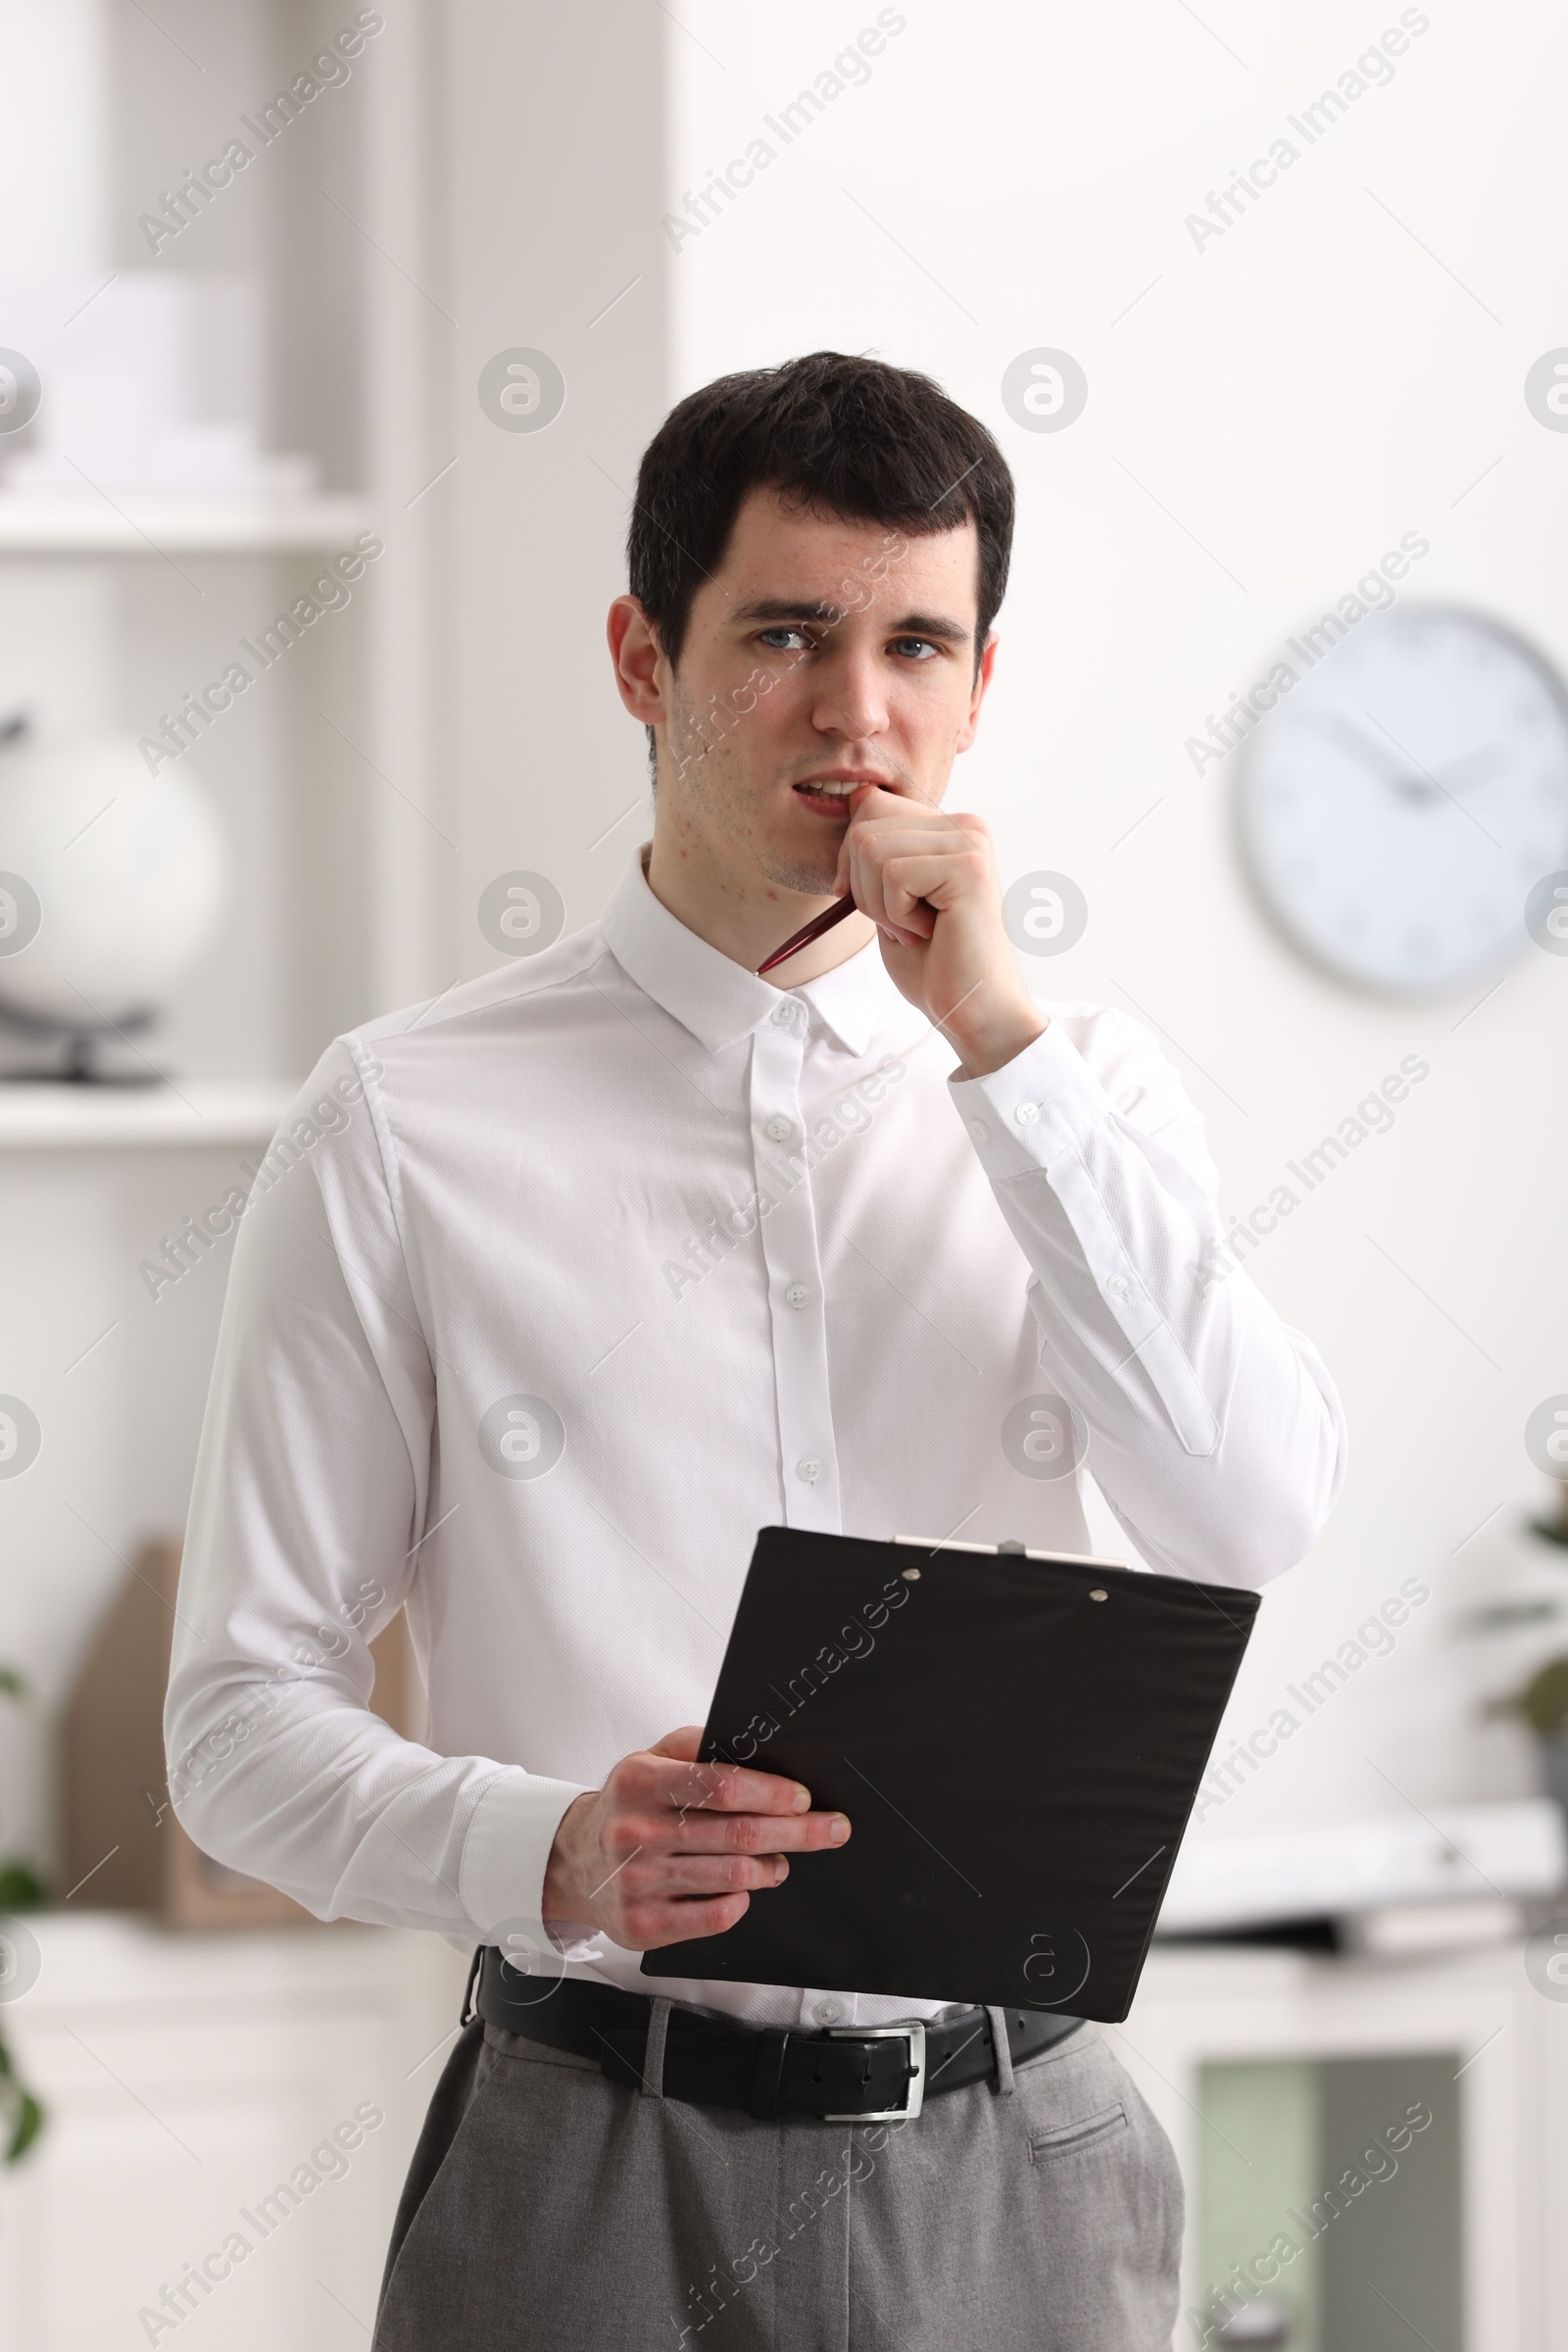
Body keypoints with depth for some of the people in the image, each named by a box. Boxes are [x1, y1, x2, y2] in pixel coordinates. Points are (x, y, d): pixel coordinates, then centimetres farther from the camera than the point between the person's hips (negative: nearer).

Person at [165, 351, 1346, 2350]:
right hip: (599, 2163, -2)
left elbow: (1251, 1525, -8)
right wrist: (546, 1855, -22)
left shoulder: (1076, 1084, 8)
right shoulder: (409, 1128, -2)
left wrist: (995, 1037, -10)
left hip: (1014, 2160, 3)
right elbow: (243, 1713, -3)